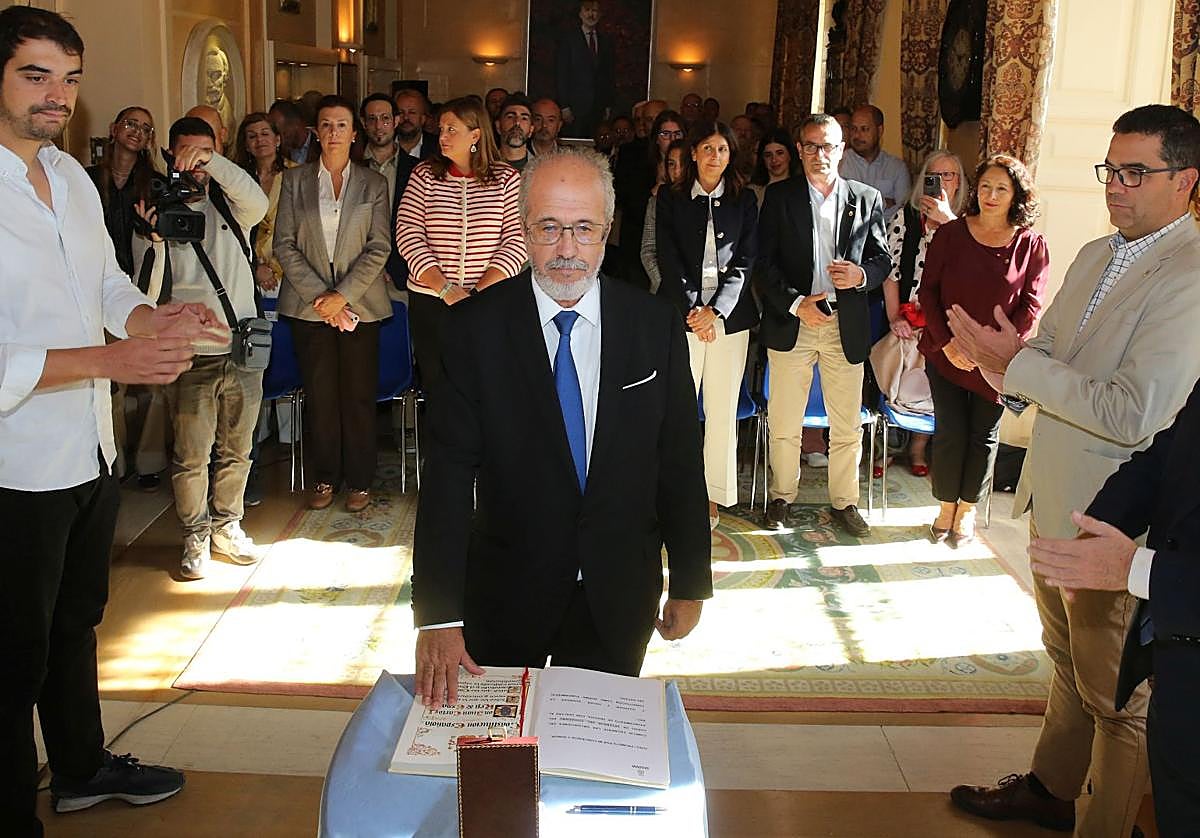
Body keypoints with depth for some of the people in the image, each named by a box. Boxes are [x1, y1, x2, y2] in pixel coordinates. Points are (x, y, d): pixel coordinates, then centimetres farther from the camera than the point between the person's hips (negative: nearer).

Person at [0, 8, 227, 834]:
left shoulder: (73, 177, 8)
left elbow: (108, 285, 14)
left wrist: (159, 318, -7)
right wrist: (112, 359, -30)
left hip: (92, 452, 8)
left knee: (77, 620, 24)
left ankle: (81, 765, 44)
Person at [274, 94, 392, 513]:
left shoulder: (374, 183, 5)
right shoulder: (295, 179, 7)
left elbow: (379, 247, -2)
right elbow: (284, 244, 2)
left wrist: (343, 296, -12)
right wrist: (317, 294, -9)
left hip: (358, 303, -1)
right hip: (309, 303, 1)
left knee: (358, 395, 2)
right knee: (320, 395, 5)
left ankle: (359, 481, 14)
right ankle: (325, 477, 18)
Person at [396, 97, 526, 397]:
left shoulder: (507, 178, 3)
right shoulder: (425, 175, 6)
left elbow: (517, 240, -4)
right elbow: (408, 234, -2)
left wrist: (479, 293, -14)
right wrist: (445, 289, -13)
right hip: (430, 301, 1)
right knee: (435, 386, 5)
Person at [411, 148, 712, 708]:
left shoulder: (655, 326, -5)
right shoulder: (475, 329, -11)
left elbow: (681, 461, 0)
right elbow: (448, 472, -16)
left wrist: (691, 583, 3)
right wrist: (438, 616, -23)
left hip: (618, 600, 1)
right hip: (504, 597, -1)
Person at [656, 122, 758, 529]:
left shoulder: (744, 200, 9)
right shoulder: (670, 198, 6)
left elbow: (744, 260, 2)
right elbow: (668, 259, -1)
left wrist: (716, 310, -10)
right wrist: (692, 311, -12)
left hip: (729, 315, 1)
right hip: (682, 313, -1)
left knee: (723, 410, 4)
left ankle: (714, 497, 14)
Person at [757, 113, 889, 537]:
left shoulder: (867, 198, 7)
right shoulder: (779, 196, 3)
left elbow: (883, 258, 10)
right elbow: (765, 262, -2)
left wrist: (862, 275, -13)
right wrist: (796, 304, -14)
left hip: (846, 326, 1)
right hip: (791, 323, -1)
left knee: (847, 425, 8)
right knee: (785, 423, 7)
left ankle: (844, 502, 24)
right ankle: (781, 497, 23)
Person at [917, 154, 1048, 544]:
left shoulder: (1031, 245, -4)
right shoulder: (950, 234, -1)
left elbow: (1030, 306, -4)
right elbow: (928, 290, -1)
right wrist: (947, 342, -12)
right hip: (945, 353, 0)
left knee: (983, 435, 9)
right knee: (950, 432, 3)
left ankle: (968, 508, 26)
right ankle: (946, 507, 22)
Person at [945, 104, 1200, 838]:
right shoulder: (1095, 256, 7)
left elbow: (1135, 413, -29)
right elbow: (1048, 354, 11)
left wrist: (1019, 366, -23)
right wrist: (1007, 361, -12)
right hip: (1056, 501, 9)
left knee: (1119, 697, 9)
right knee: (1068, 661, 25)